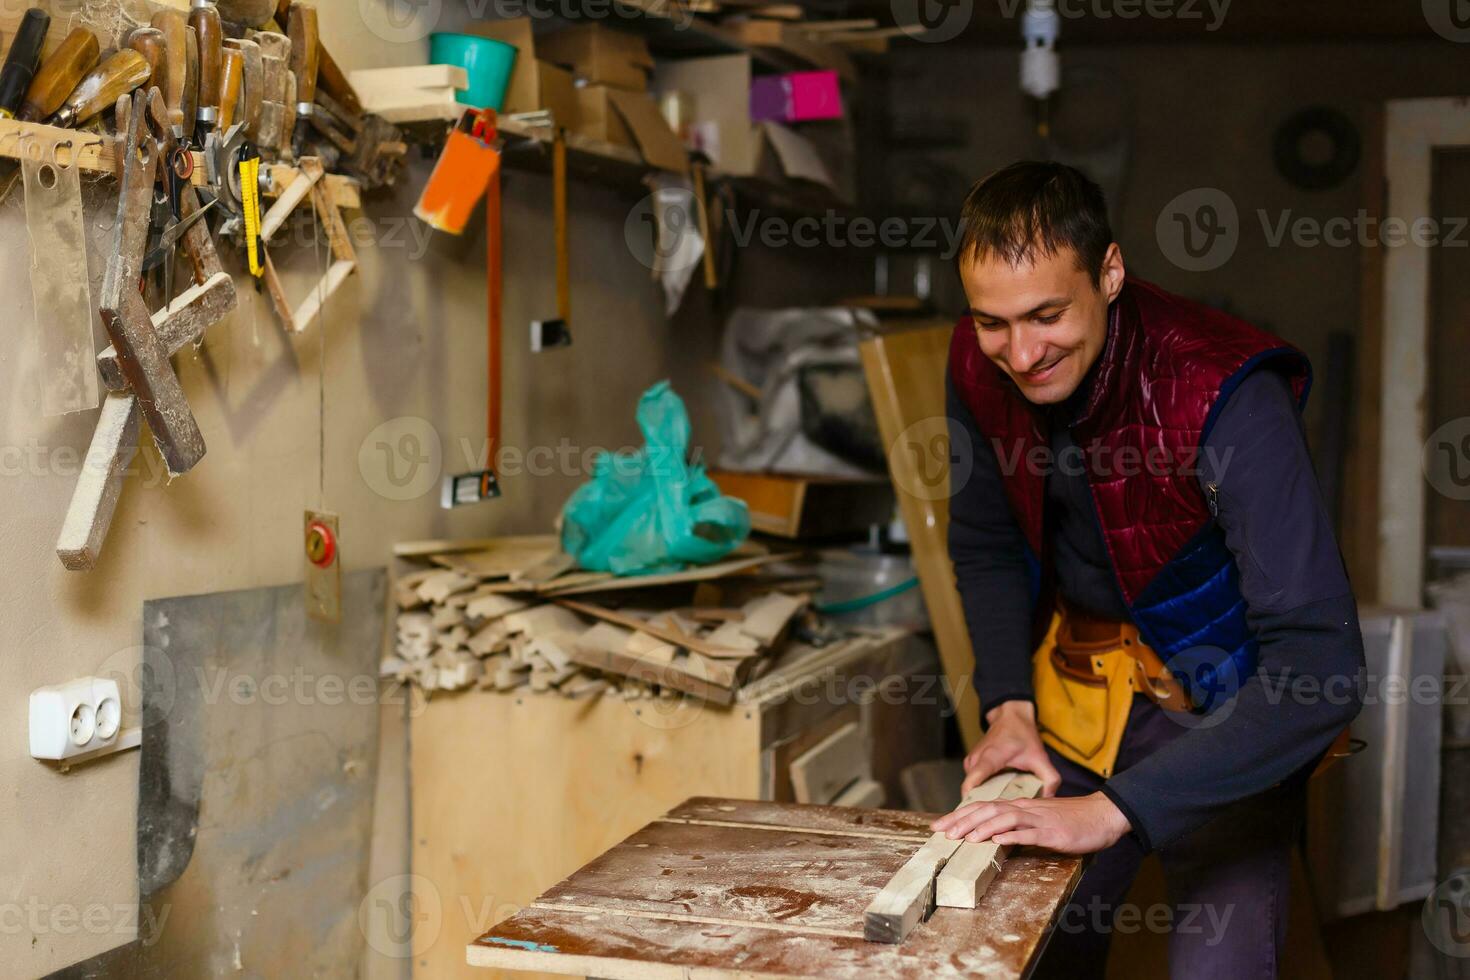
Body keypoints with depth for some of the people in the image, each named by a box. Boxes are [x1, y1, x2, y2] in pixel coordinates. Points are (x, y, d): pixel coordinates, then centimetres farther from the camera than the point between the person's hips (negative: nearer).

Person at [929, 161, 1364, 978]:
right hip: (1078, 689, 5)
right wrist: (1009, 705, -12)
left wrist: (1113, 810, -41)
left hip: (1228, 712, -4)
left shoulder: (1224, 393, -31)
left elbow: (1322, 664, -37)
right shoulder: (980, 363, -13)